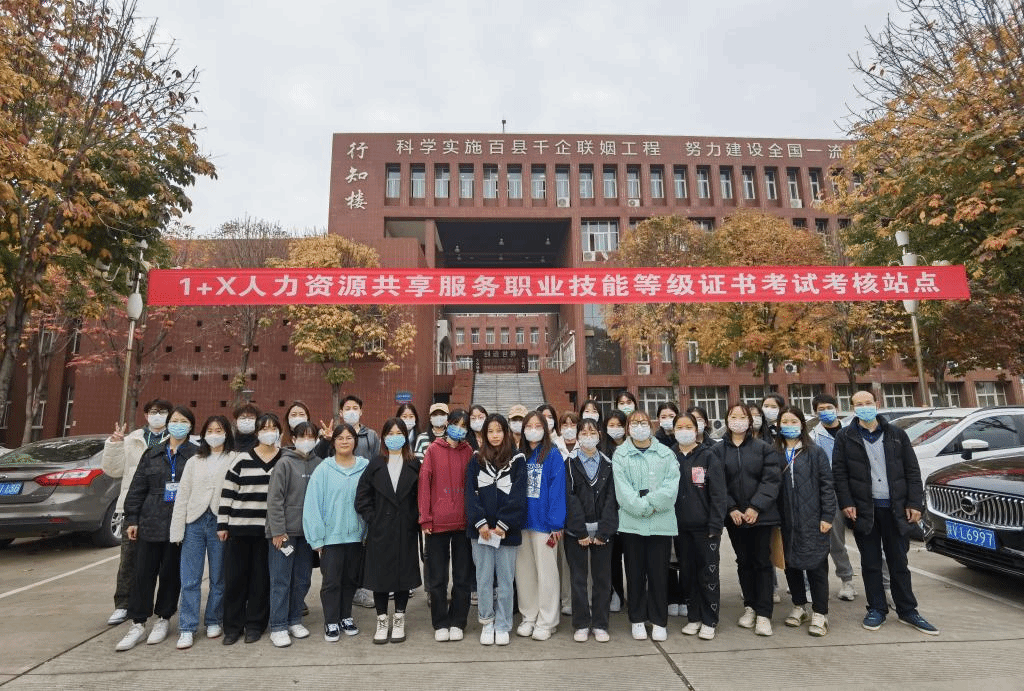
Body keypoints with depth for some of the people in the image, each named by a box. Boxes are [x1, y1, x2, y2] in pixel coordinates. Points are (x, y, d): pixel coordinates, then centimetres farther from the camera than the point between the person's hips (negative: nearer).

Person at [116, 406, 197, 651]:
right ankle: (138, 623, 17)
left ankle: (163, 619, 25)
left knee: (171, 574, 8)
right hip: (150, 524, 3)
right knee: (144, 573, 5)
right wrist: (131, 519, 4)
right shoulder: (152, 453, 7)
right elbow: (137, 488, 8)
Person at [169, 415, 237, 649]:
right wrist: (177, 530, 3)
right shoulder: (194, 462, 13)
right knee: (190, 580, 2)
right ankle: (187, 628, 12)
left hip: (220, 523, -3)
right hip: (195, 522, 3)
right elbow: (182, 496, 9)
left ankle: (214, 621, 23)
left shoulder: (235, 459, 0)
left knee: (219, 578, 8)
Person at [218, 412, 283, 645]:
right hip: (239, 527, 0)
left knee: (261, 578, 7)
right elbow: (227, 492, 2)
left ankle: (255, 625, 21)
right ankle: (232, 626, 22)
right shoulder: (243, 460, 0)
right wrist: (222, 524, -1)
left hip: (268, 529, 0)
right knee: (234, 577, 7)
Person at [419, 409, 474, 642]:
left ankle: (457, 623, 25)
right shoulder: (433, 450, -1)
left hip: (463, 522, 2)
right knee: (437, 577, 9)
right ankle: (440, 624, 23)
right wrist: (425, 518, -7)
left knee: (463, 576, 10)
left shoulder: (468, 452, 5)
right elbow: (424, 483, -2)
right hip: (438, 522, -2)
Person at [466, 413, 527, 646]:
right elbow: (471, 493, 1)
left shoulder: (517, 460, 0)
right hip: (481, 530, 1)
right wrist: (481, 522, -10)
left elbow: (518, 496, -5)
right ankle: (487, 622, 23)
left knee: (505, 580, 7)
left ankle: (502, 626, 20)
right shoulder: (476, 460, 6)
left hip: (508, 530, -1)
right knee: (484, 579, 8)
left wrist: (502, 524, -11)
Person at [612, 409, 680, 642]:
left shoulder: (666, 453, 9)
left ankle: (659, 621, 21)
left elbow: (671, 485, -3)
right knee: (635, 573, 8)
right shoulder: (620, 455, 4)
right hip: (631, 522, -1)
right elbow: (622, 488, -5)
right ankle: (637, 620, 22)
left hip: (662, 521, 1)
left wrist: (651, 502, -14)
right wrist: (642, 507, -14)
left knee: (659, 572, 6)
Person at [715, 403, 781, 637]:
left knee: (762, 562, 2)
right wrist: (731, 509, -11)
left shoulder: (764, 448, 0)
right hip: (734, 516, 1)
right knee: (743, 562, 12)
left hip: (761, 514, -1)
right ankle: (749, 607, 25)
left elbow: (771, 479, -7)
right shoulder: (717, 451, 2)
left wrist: (756, 507, -15)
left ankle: (763, 614, 9)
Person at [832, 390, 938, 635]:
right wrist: (846, 503, -9)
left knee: (899, 562, 10)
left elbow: (912, 470, 6)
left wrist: (914, 503, -2)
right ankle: (877, 609, 19)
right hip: (863, 509, -1)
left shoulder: (896, 434, 7)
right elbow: (839, 472, -1)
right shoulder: (845, 437, 1)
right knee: (871, 563, 8)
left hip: (896, 508, 1)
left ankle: (907, 611, 23)